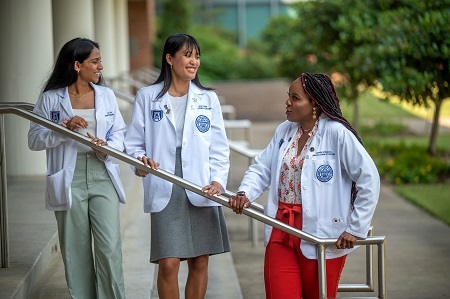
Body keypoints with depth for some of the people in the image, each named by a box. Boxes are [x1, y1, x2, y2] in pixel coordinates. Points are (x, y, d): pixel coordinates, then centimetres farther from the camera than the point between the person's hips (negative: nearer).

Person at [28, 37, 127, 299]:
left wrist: (108, 147, -12)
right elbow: (34, 140, -3)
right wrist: (64, 129, -18)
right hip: (69, 180, -1)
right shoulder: (51, 99, -2)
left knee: (110, 248, -5)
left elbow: (120, 132, 10)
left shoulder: (106, 95, 6)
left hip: (103, 176, 2)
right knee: (76, 250, 5)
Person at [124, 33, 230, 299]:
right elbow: (134, 142, 5)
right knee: (168, 264, -8)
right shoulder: (147, 97, 4)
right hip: (165, 191, -2)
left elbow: (219, 147, 7)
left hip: (202, 191, 2)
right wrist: (139, 160, -17)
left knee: (200, 262, 5)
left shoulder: (208, 98, 9)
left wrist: (218, 180, -8)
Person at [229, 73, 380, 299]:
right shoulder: (284, 131, 8)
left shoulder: (337, 133, -12)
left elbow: (369, 180, -13)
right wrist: (245, 193, -10)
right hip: (281, 231, 5)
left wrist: (355, 229, -12)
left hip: (321, 237, -5)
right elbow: (261, 168, 11)